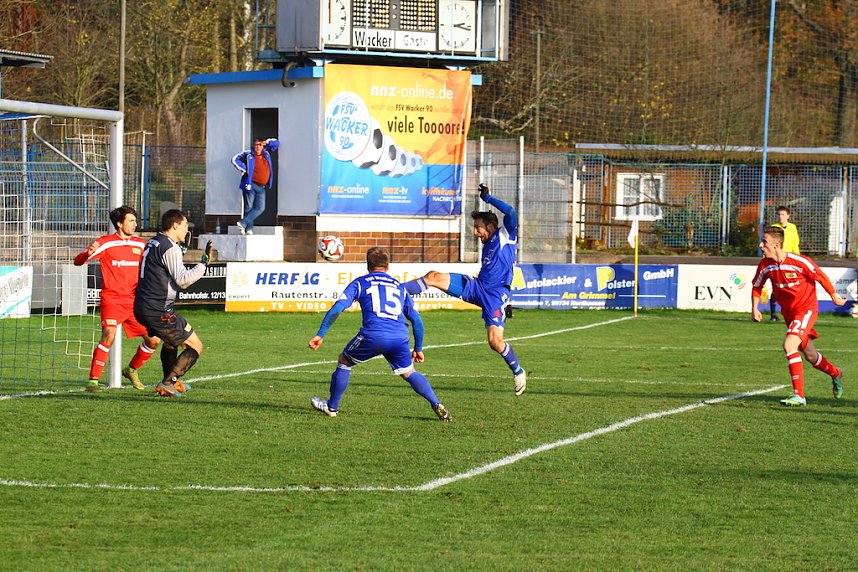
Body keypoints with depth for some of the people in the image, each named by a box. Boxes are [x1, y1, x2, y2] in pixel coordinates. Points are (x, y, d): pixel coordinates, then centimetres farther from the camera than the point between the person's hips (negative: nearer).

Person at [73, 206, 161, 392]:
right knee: (109, 336, -25)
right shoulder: (106, 243, -5)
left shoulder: (140, 244, 11)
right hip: (112, 300, -6)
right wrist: (88, 253, -31)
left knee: (153, 340, 5)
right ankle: (93, 381, -19)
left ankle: (131, 370, 30)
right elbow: (78, 261, -9)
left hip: (135, 302, 6)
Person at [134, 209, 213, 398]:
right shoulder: (170, 248, -14)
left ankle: (172, 382, 38)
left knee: (171, 341, 34)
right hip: (158, 309, -10)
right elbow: (183, 279, -20)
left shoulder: (153, 242, 15)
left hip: (141, 306, 10)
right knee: (195, 346, -3)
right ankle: (168, 384, -9)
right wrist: (204, 262, -14)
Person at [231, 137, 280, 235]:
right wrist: (243, 170, -11)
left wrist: (267, 142, 3)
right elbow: (235, 160, -8)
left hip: (261, 187, 5)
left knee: (260, 208, -8)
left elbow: (276, 144, 23)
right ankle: (249, 229, -4)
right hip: (250, 185, -5)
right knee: (249, 208, -4)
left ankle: (243, 223, -13)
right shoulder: (248, 155, -4)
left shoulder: (266, 153, 11)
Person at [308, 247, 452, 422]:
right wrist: (418, 348, 33)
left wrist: (320, 334, 4)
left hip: (373, 335, -3)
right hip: (399, 338, 3)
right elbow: (416, 319, 24)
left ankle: (332, 407, 29)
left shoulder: (360, 283, 16)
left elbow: (339, 307, 4)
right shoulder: (399, 287, 25)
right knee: (409, 373, 22)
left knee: (344, 361, 21)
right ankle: (437, 405, 6)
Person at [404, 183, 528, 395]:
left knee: (495, 340, -16)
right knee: (435, 277, -13)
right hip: (475, 287, 7)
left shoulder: (505, 236, 0)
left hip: (495, 294, -7)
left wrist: (487, 197, -8)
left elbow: (510, 212, -16)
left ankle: (518, 372, 9)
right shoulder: (487, 245, 23)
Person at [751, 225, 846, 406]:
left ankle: (799, 395, -21)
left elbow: (821, 277, -10)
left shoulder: (799, 262, -24)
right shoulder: (765, 265, -7)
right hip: (788, 312, 7)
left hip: (806, 308, -7)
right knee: (809, 355, 17)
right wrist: (754, 308, 0)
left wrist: (835, 297, 1)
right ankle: (835, 374, 47)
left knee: (789, 345, -25)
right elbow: (756, 287, 11)